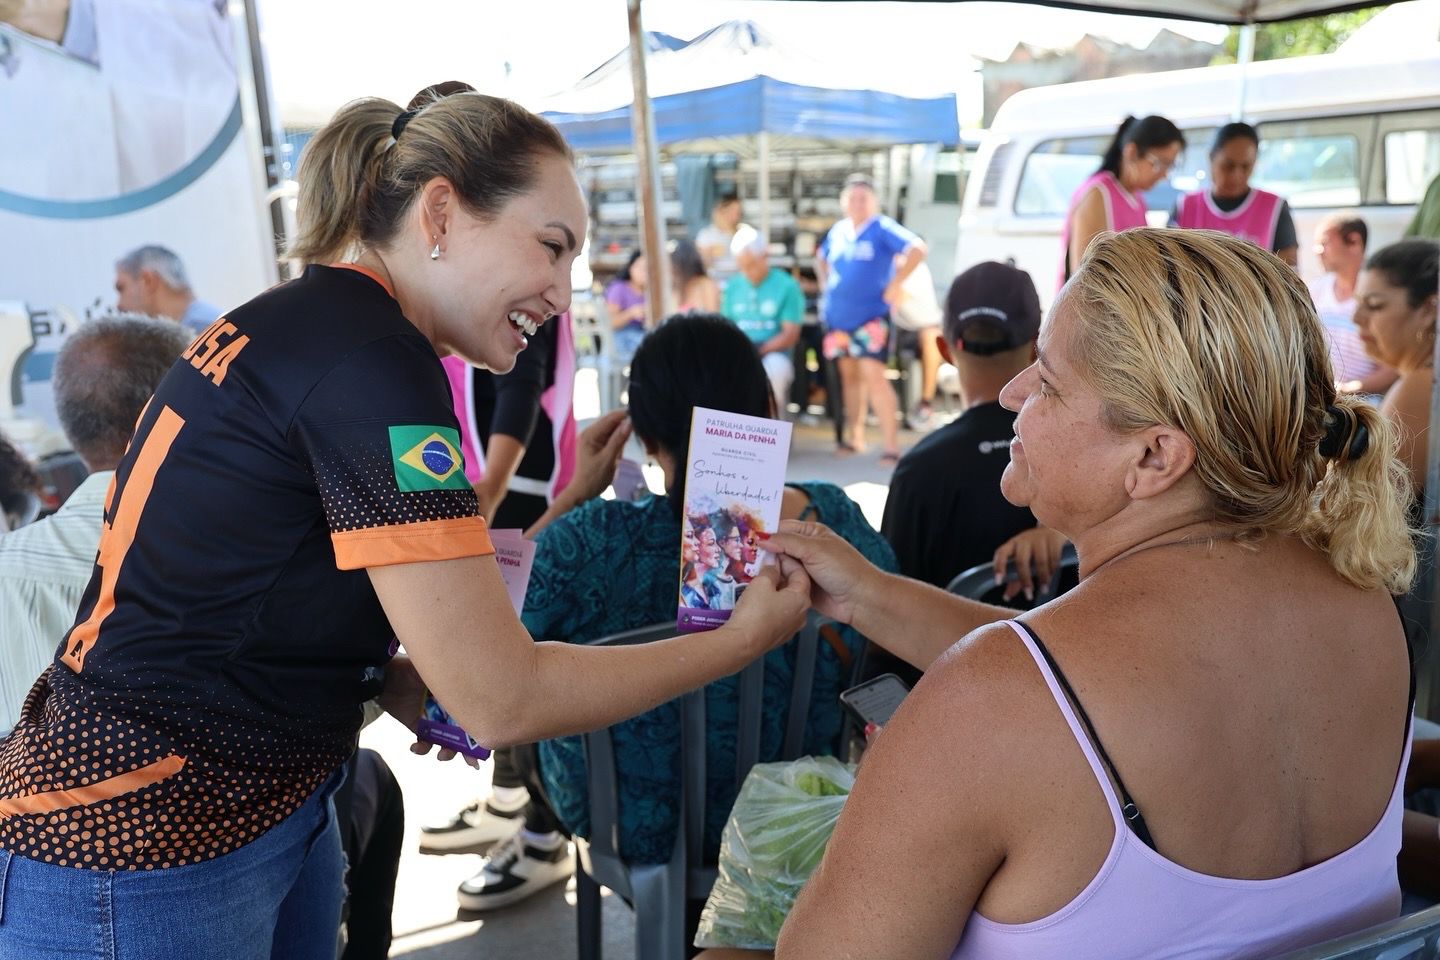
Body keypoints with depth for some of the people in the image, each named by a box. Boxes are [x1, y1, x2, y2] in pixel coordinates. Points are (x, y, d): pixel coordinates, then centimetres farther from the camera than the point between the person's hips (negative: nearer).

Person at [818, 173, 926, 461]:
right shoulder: (837, 231, 11)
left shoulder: (882, 228, -7)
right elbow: (820, 258, 30)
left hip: (871, 316, -6)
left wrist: (895, 283, -17)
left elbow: (917, 249, -18)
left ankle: (891, 443, -13)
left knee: (873, 375, -15)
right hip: (838, 316, 6)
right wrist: (825, 283, 14)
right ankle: (855, 437, 22)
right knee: (849, 374, 12)